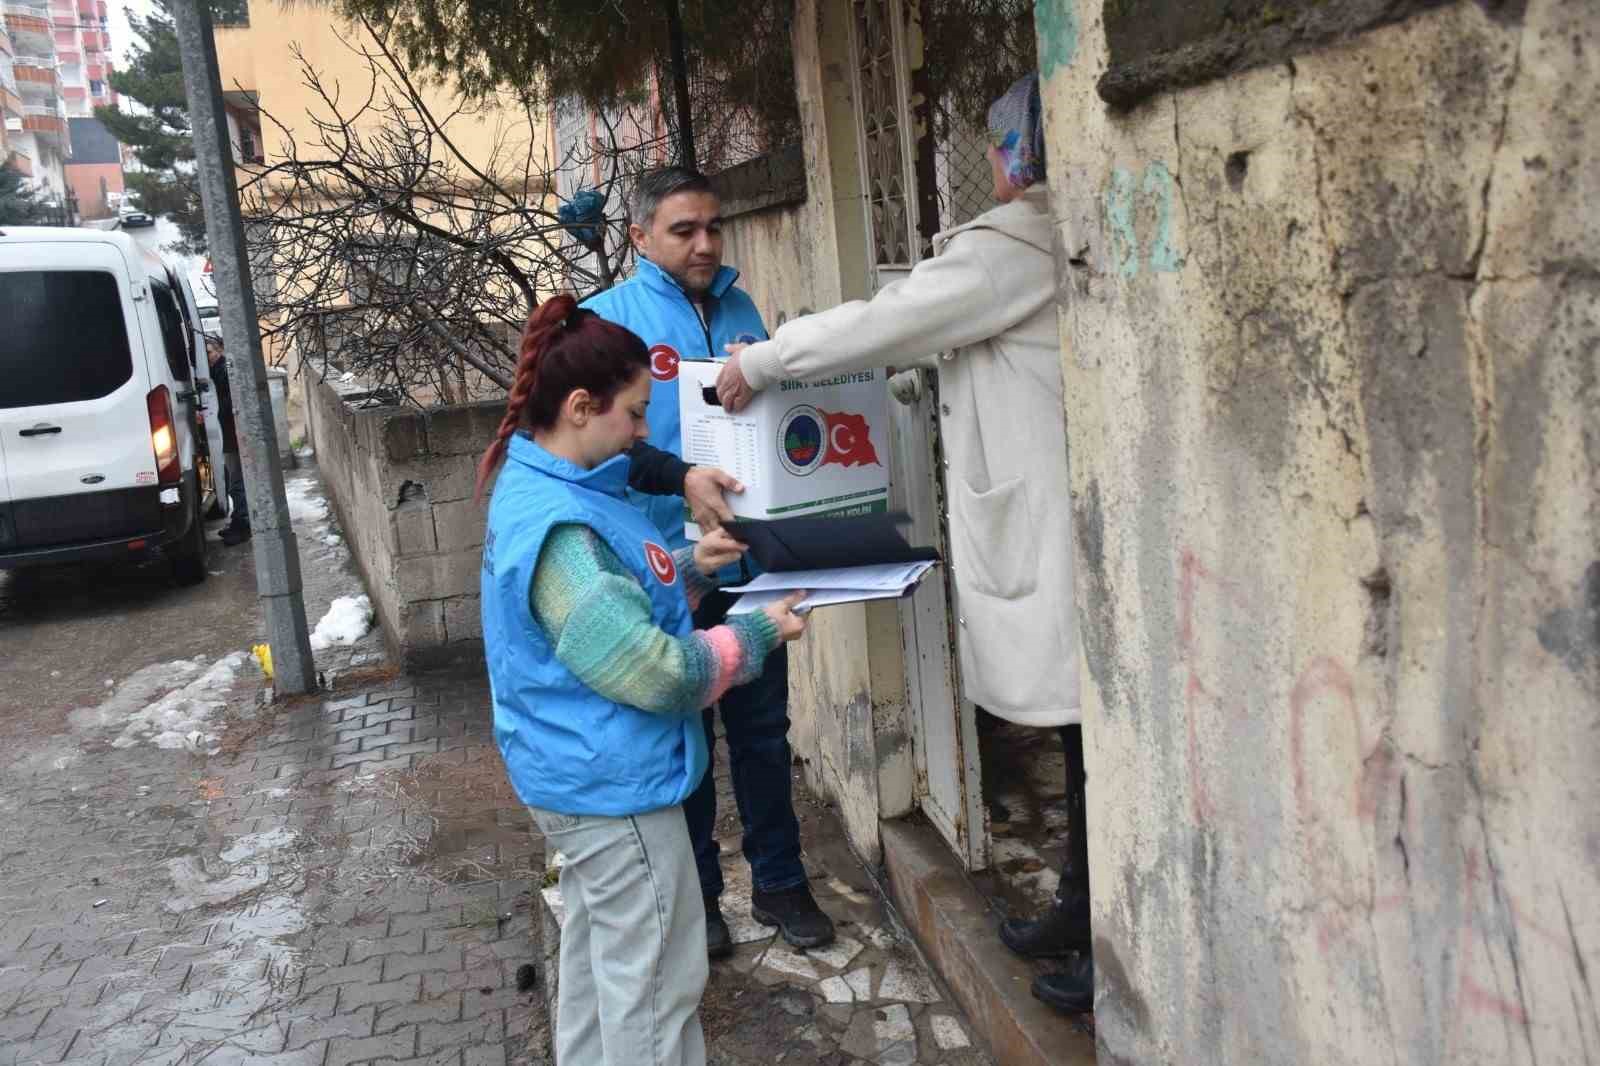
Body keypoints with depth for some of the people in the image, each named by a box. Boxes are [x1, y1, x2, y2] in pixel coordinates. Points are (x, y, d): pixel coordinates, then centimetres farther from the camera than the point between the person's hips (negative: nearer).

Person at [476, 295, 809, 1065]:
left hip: (582, 777, 11)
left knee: (596, 961, 26)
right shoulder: (558, 527, -28)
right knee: (654, 985, 5)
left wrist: (689, 569, 4)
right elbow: (653, 672, -28)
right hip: (615, 784, -11)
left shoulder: (535, 490, 5)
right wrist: (756, 634, -15)